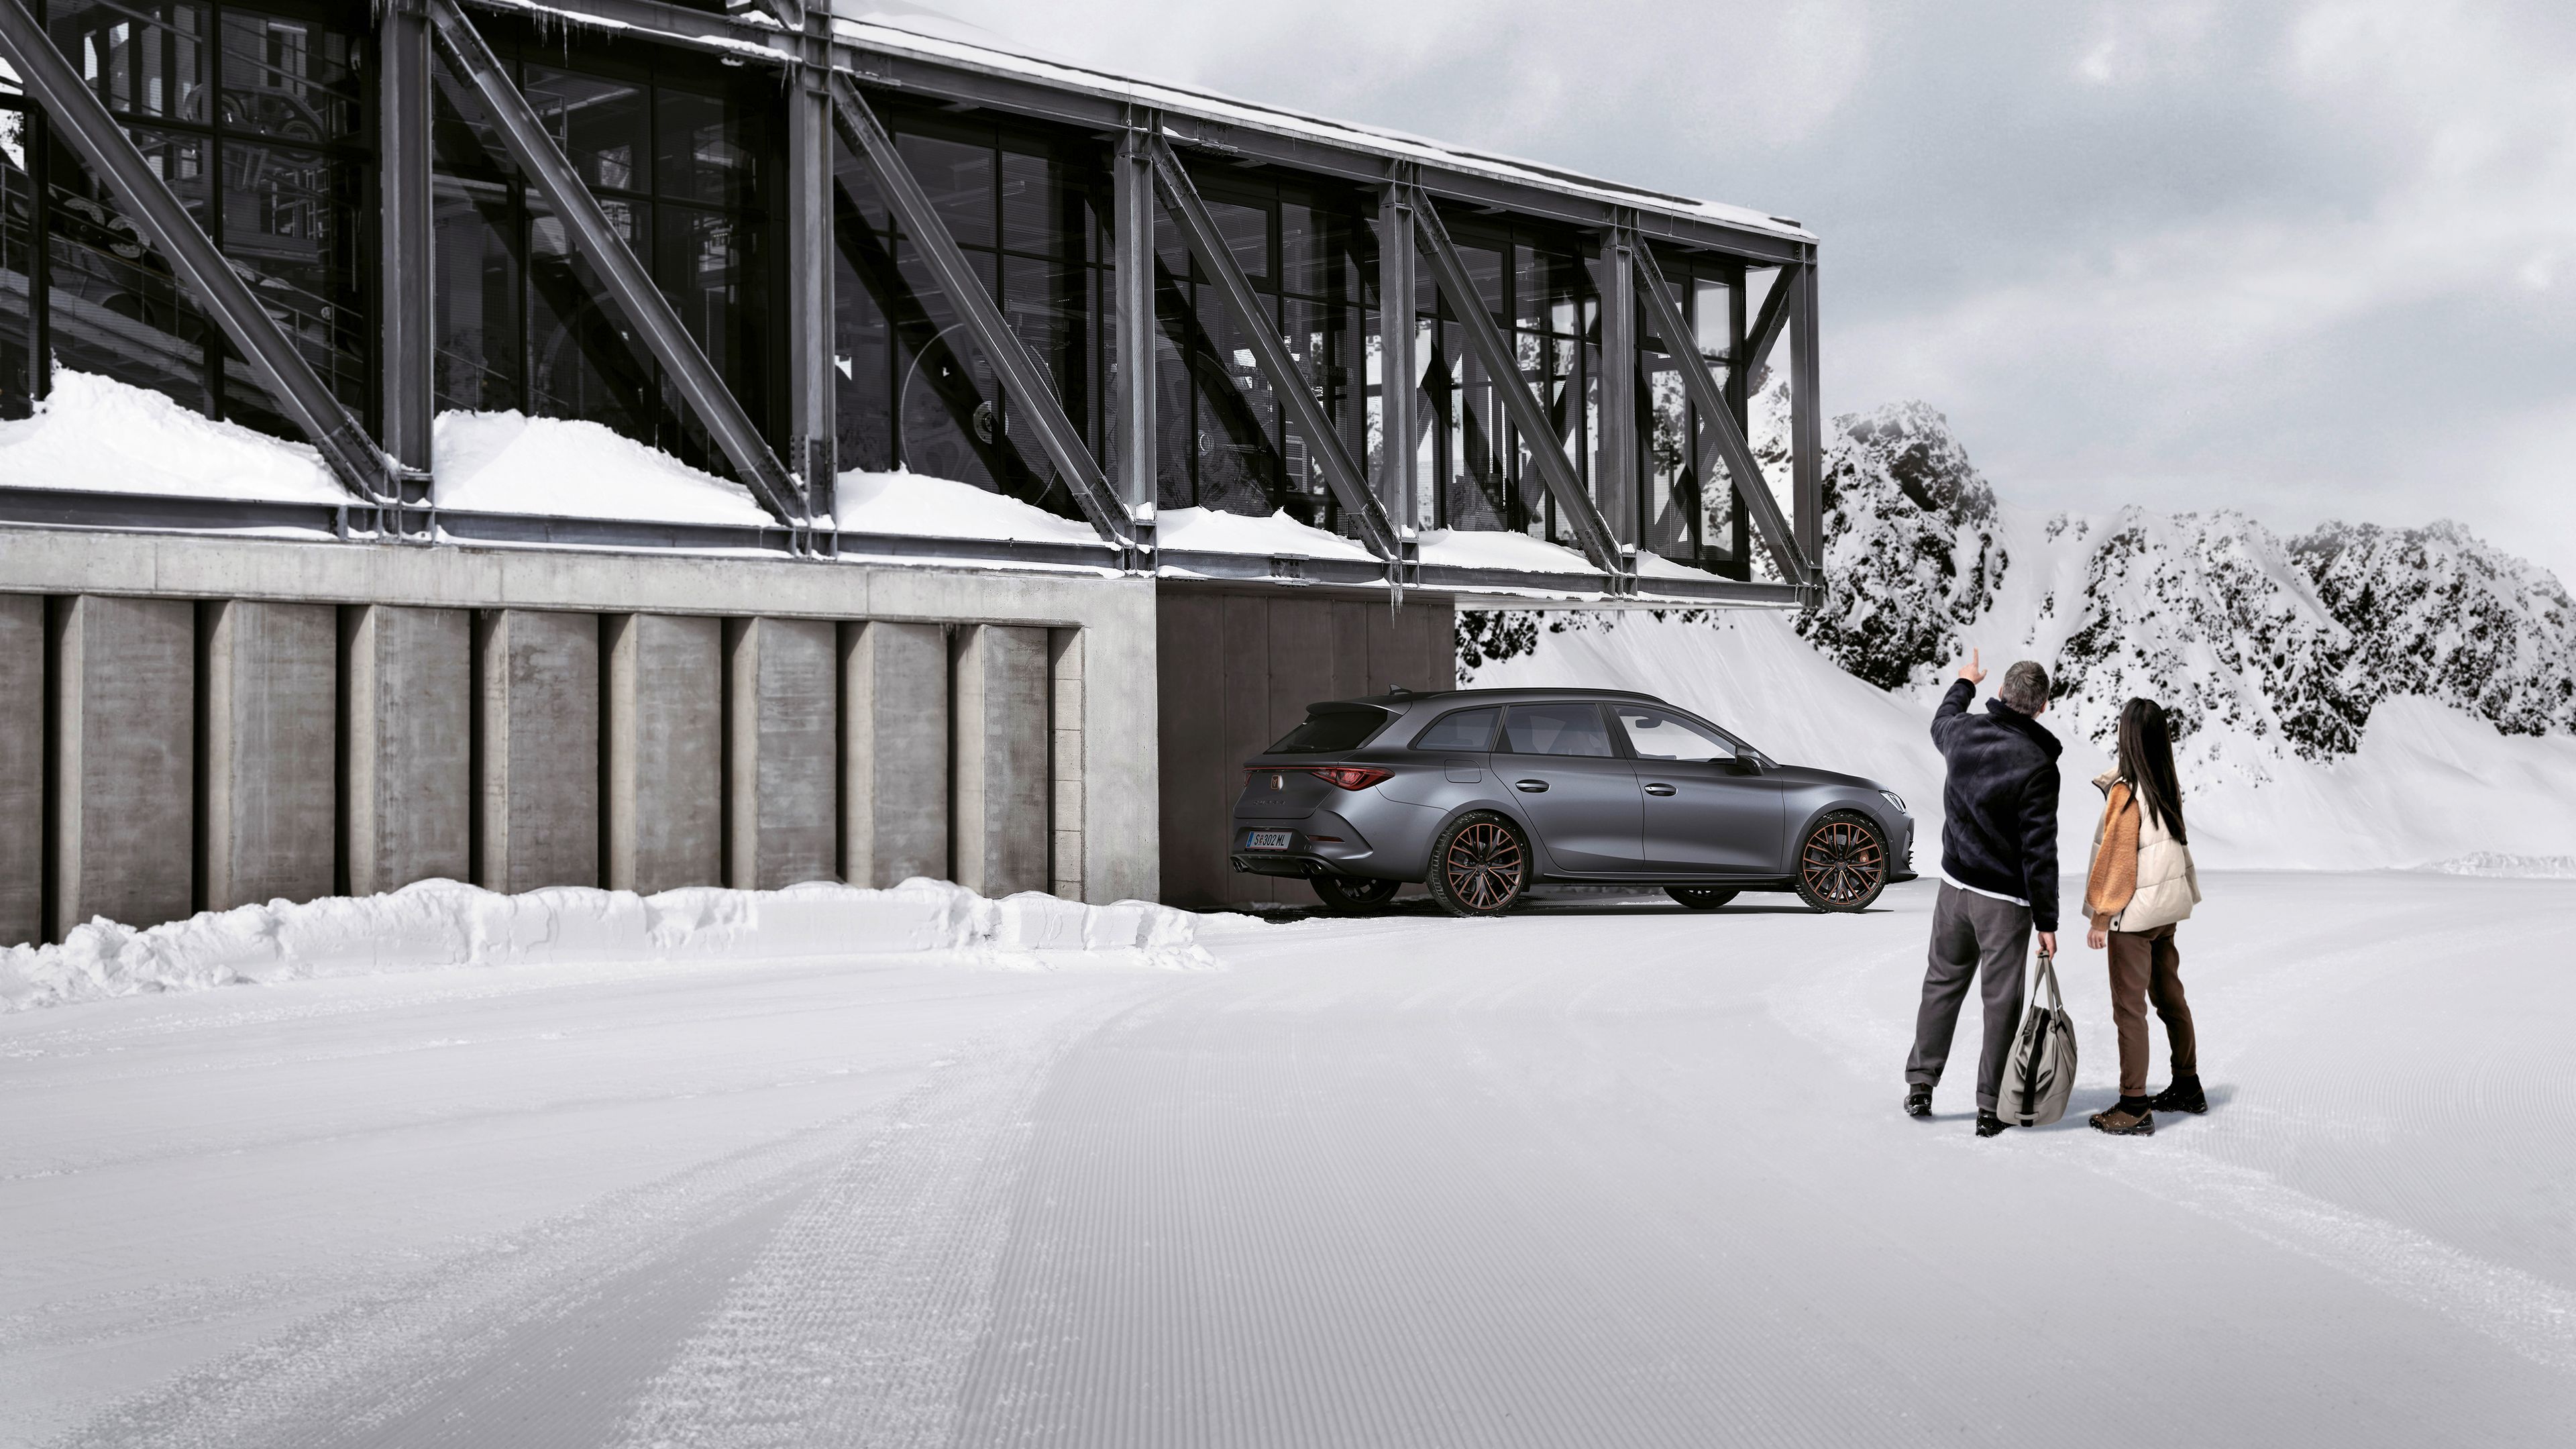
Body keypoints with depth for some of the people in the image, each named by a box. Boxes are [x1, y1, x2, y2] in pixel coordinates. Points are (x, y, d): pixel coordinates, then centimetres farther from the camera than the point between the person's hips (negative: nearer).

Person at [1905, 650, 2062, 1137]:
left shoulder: (1964, 731, -4)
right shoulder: (2038, 765, -19)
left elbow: (1941, 722, 25)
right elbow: (2039, 852, -18)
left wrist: (1964, 684, 44)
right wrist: (2047, 922, -12)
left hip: (1955, 885, 5)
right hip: (2005, 900, -5)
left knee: (1942, 983, 18)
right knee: (2001, 1000, 3)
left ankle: (1920, 1084, 22)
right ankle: (1990, 1107, 7)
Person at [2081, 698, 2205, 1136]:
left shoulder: (2126, 792, -19)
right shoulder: (2169, 786, 2)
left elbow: (2116, 856, -16)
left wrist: (2101, 915, -10)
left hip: (2134, 913, -8)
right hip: (2168, 906, 8)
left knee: (2129, 1008, -3)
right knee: (2170, 997, 19)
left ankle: (2134, 1108, 0)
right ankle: (2187, 1087, 30)